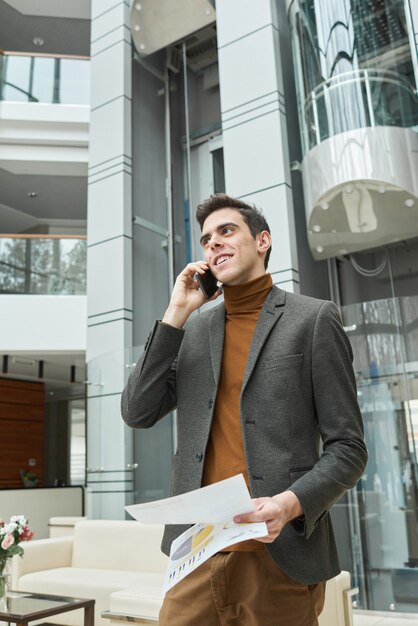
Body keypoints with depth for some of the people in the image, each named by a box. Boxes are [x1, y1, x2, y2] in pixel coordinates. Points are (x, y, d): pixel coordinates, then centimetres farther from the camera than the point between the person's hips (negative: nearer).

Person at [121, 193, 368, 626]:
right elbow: (137, 413, 2)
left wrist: (291, 503, -20)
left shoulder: (312, 319, -1)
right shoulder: (192, 329, 11)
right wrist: (176, 314, -3)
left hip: (280, 558, -3)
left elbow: (347, 447, -2)